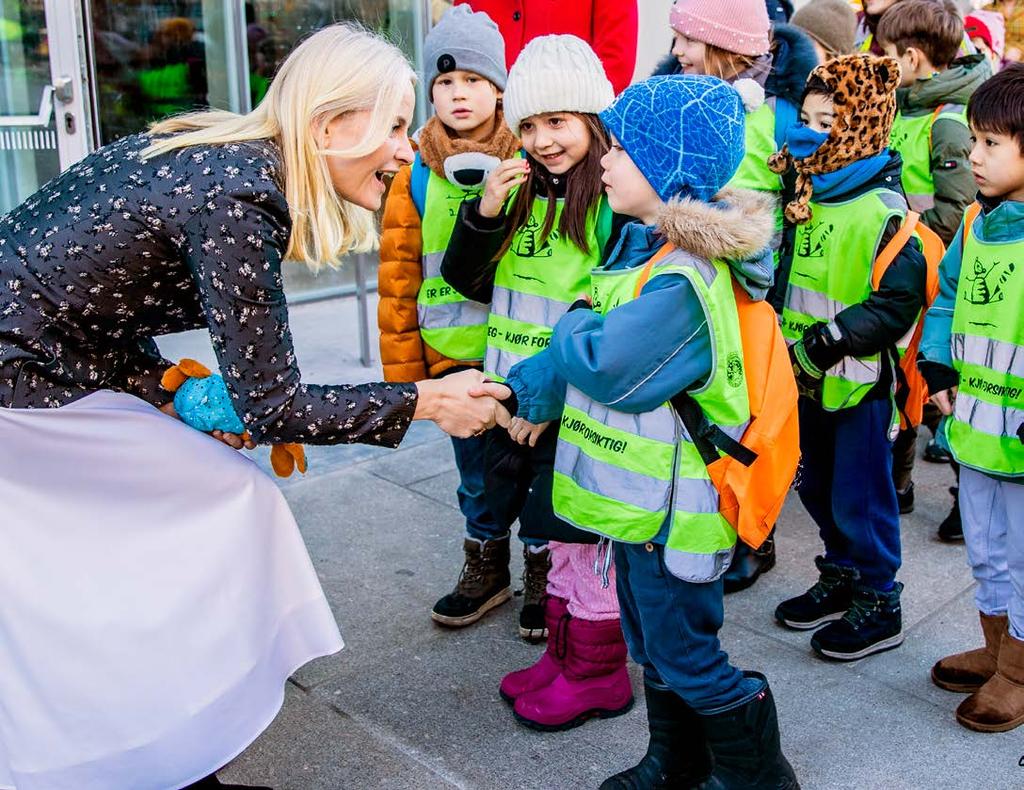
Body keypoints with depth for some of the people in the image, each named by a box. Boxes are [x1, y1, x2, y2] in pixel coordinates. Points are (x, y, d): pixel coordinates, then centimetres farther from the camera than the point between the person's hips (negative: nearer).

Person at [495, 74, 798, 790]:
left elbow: (604, 367, -26)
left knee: (686, 659, 7)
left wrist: (575, 327, -7)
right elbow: (573, 346, 11)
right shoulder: (645, 243, 5)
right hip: (643, 491, 10)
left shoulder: (680, 282, -27)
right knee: (653, 645, 23)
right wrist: (525, 392, 1)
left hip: (672, 508, -10)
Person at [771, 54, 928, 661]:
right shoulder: (809, 195, 6)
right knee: (818, 487, 19)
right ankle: (841, 578, 38)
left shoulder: (882, 211, -18)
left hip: (861, 379, -8)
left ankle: (879, 604, 21)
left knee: (860, 496, 3)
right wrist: (787, 334, 7)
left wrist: (839, 335, -24)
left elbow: (902, 300, -20)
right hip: (812, 375, 8)